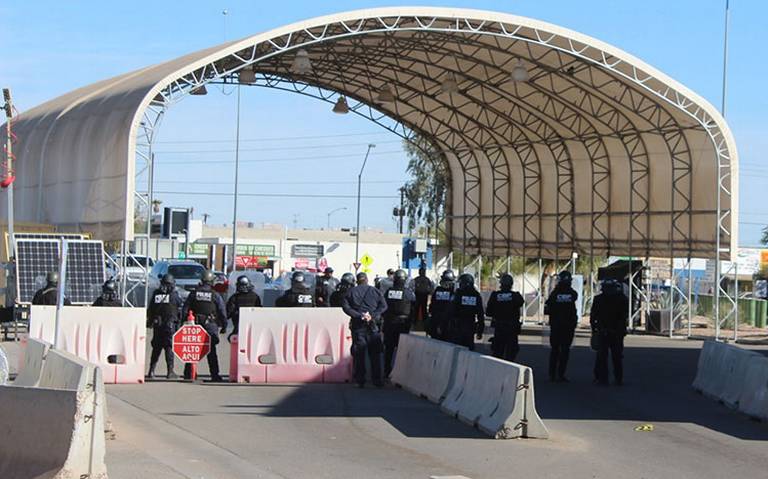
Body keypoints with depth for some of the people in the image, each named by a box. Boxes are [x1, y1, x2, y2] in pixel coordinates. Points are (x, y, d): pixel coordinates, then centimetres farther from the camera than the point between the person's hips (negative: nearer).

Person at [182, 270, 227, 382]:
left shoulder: (193, 293, 3)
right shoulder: (216, 295, -3)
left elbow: (185, 310, 4)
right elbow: (223, 312, -2)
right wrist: (223, 324, 10)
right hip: (210, 325, -2)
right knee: (211, 351, 1)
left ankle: (188, 374, 7)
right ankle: (214, 375, -1)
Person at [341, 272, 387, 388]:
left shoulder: (351, 292, 6)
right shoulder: (375, 291, 6)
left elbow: (345, 306, -7)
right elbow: (383, 306, -3)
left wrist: (358, 315, -12)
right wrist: (373, 315, -10)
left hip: (357, 325, 0)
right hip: (373, 326, 0)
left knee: (358, 354, 4)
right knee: (375, 354, 6)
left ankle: (360, 380, 2)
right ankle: (377, 380, 5)